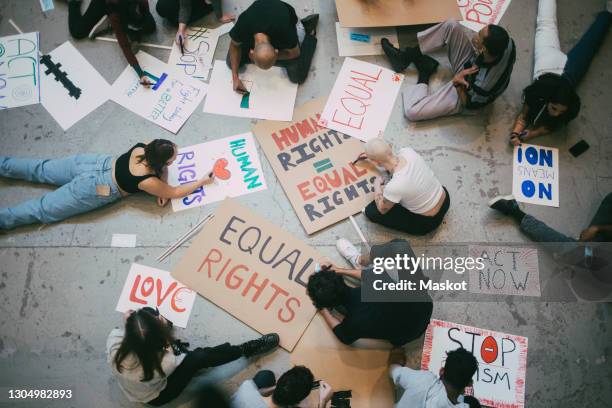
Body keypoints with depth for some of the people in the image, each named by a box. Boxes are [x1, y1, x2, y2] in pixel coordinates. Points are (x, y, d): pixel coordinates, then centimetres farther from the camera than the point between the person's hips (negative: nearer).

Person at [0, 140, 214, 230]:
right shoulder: (147, 181, -26)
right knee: (43, 210, 0)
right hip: (91, 190, -7)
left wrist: (162, 187, -2)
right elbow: (175, 193, -12)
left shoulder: (142, 149, -8)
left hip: (97, 163, 7)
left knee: (41, 170, 22)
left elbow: (159, 166, 12)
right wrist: (203, 181, -5)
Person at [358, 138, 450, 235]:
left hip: (429, 221, -6)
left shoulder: (394, 187, -37)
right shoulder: (407, 151, -20)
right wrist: (371, 155, 23)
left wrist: (377, 185, 3)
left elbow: (382, 209, -12)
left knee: (370, 211, -3)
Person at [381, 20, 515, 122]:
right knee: (452, 25, -12)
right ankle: (405, 57, 4)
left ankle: (425, 73, 11)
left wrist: (456, 83, -31)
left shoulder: (484, 84, -43)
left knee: (411, 112, -18)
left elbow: (470, 103, -21)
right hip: (471, 63, 6)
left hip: (463, 92, -6)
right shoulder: (507, 42, -29)